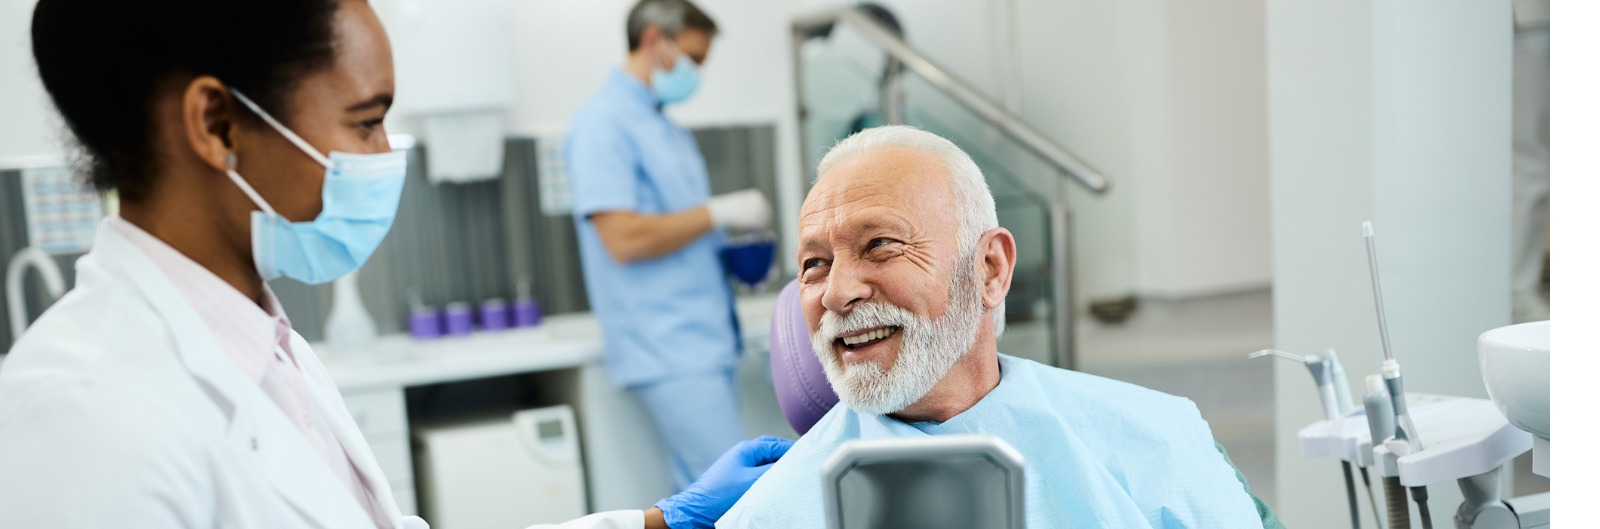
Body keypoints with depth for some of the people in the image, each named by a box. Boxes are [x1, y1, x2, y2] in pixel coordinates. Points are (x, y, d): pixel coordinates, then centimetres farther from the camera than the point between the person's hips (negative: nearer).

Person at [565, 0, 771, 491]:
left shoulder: (672, 133, 19)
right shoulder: (603, 123, -9)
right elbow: (623, 238, -19)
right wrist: (720, 212, -12)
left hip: (705, 342, 9)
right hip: (669, 352, -9)